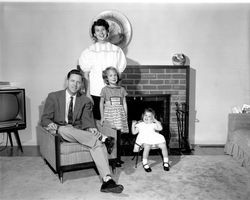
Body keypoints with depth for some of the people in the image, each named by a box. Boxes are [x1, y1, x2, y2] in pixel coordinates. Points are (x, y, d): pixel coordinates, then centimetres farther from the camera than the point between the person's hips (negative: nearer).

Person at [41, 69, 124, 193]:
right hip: (61, 132, -1)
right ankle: (102, 138, -31)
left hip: (80, 132, 1)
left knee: (98, 143, -29)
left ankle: (107, 181, -40)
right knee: (64, 129, -39)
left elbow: (87, 120, -1)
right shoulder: (53, 97, 4)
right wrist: (51, 124, -24)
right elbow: (45, 119, 1)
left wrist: (91, 128, -26)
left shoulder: (85, 101, 9)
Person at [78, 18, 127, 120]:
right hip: (95, 94, -1)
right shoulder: (89, 51, 3)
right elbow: (86, 75, 2)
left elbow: (118, 74, 7)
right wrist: (87, 94, -5)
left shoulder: (116, 50, 6)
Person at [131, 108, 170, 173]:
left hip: (155, 140, 2)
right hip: (145, 141, -2)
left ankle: (166, 162, -1)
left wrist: (155, 120, 2)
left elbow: (160, 128, 1)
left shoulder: (153, 125, 18)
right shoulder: (140, 125, 18)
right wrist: (133, 125, 4)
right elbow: (134, 132, 16)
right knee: (147, 147, -35)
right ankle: (145, 163, -19)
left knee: (163, 146, -19)